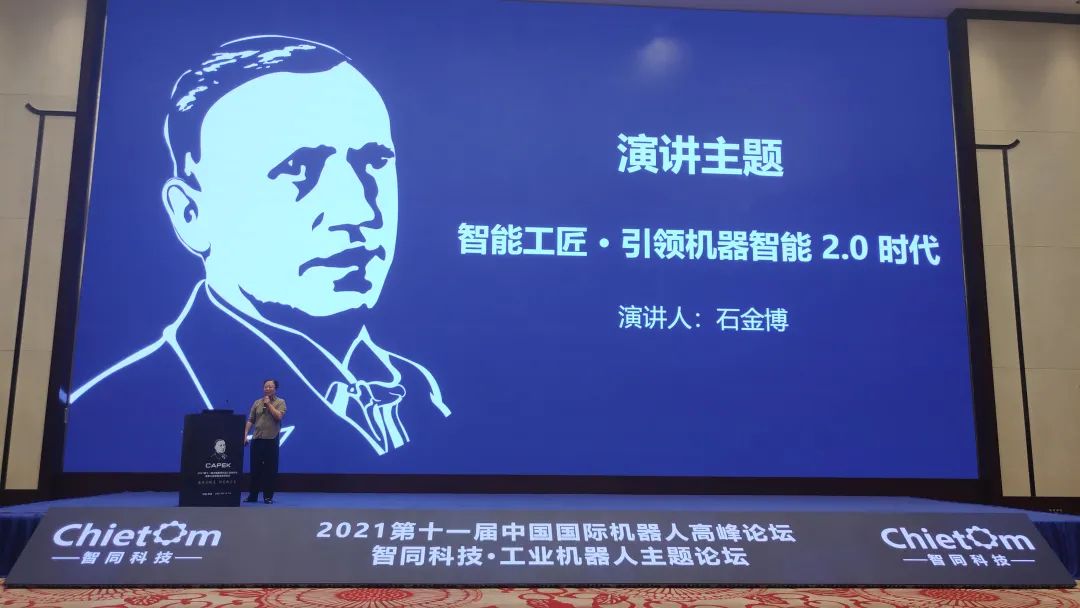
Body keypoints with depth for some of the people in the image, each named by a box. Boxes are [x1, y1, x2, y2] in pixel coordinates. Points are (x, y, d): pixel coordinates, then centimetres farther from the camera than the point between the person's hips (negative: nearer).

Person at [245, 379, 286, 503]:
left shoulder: (280, 402, 3)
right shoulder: (257, 403, 12)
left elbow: (279, 416, -14)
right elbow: (250, 420, 10)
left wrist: (269, 404, -8)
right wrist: (245, 434, 0)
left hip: (271, 440, -3)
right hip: (257, 439, 3)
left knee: (270, 469, 0)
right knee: (255, 468, 6)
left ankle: (268, 496, 8)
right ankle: (252, 495, 15)